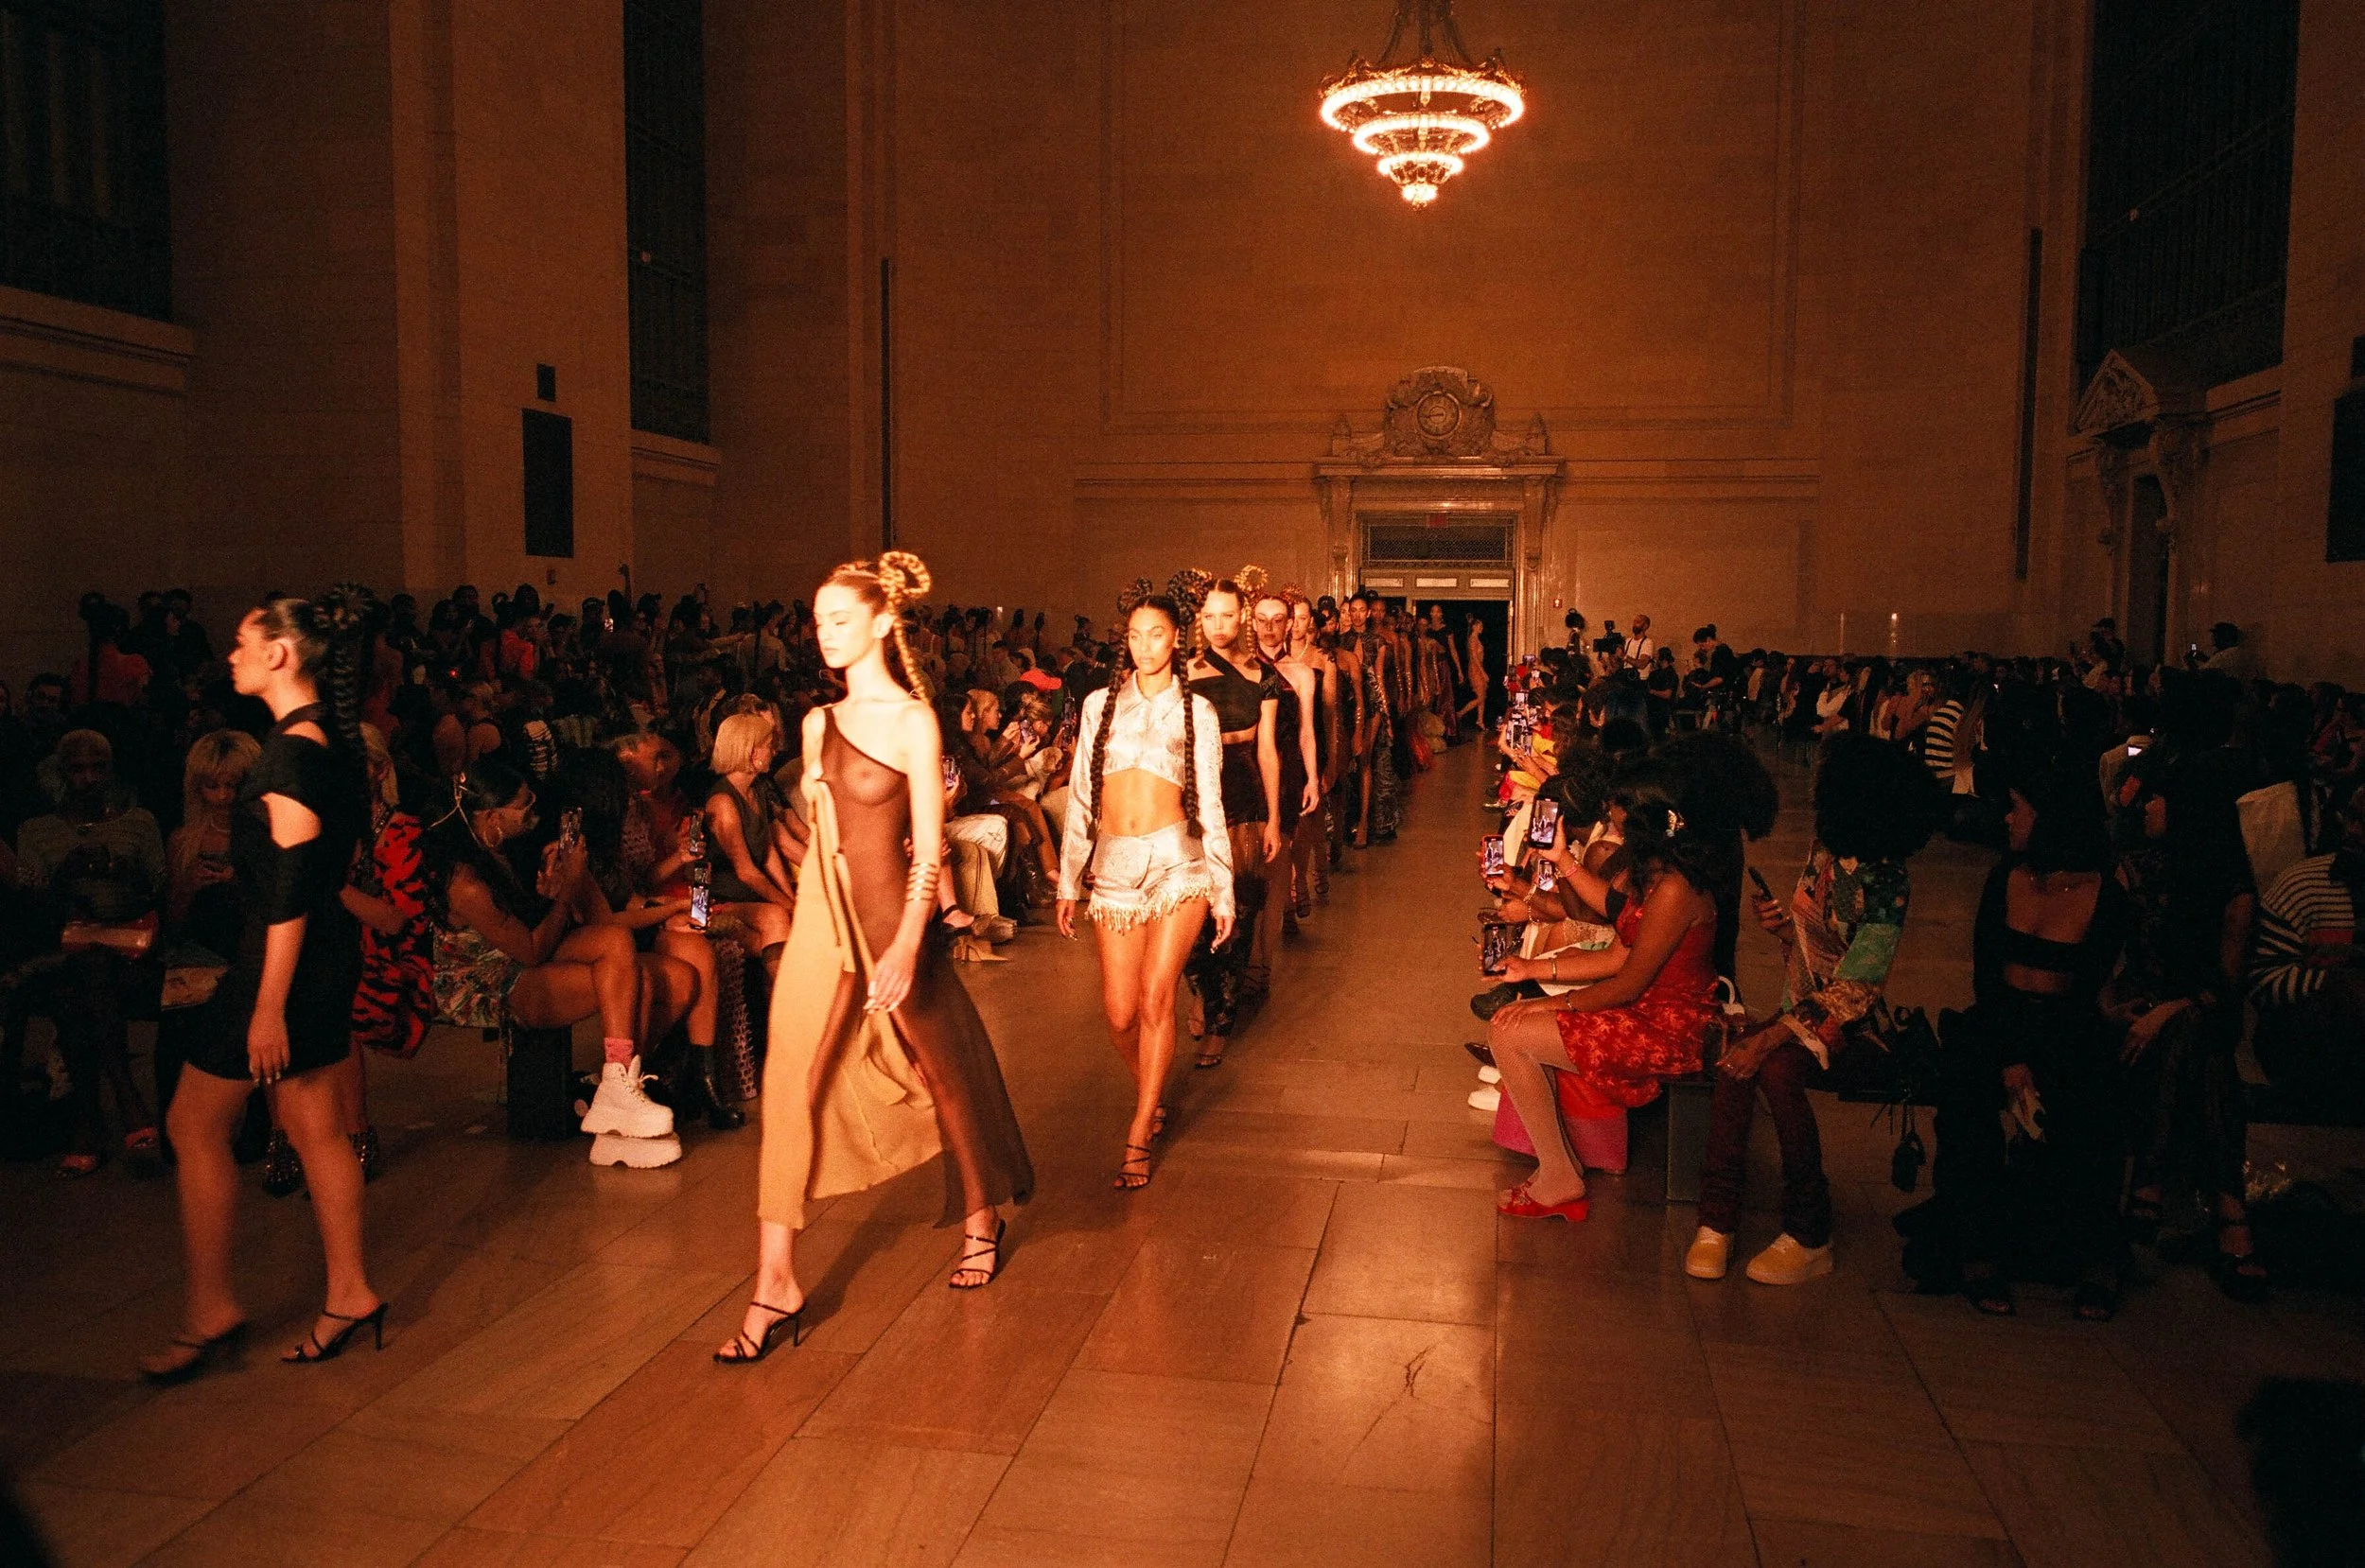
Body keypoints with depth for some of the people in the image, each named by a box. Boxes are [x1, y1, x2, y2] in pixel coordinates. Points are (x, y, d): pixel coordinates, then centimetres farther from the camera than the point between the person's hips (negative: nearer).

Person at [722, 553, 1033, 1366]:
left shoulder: (913, 719, -8)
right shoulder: (819, 723, 9)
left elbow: (928, 845, -12)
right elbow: (821, 825, 14)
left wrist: (907, 945, -20)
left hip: (892, 914, -5)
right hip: (821, 913, 5)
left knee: (944, 1075, 13)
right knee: (789, 1085, -6)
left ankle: (982, 1219, 37)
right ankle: (775, 1284, -2)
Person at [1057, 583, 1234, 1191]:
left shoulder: (1197, 710, 7)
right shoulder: (1100, 704, 10)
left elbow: (1210, 802, 7)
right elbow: (1080, 797, 11)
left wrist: (1223, 890, 4)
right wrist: (1068, 881, 9)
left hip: (1177, 861, -2)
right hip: (1114, 866, 2)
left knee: (1155, 999, -10)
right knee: (1120, 1013, 0)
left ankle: (1140, 1133, 3)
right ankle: (1152, 1098, 29)